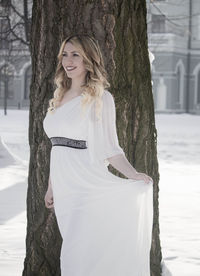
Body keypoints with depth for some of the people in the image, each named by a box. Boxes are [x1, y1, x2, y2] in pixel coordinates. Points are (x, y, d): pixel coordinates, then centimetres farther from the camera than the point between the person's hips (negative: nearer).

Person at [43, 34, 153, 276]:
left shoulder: (99, 98, -7)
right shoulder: (61, 96, 14)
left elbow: (108, 148, -10)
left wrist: (133, 175, -25)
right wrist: (51, 187, 21)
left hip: (87, 187, -7)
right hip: (63, 187, 7)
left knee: (74, 257, -11)